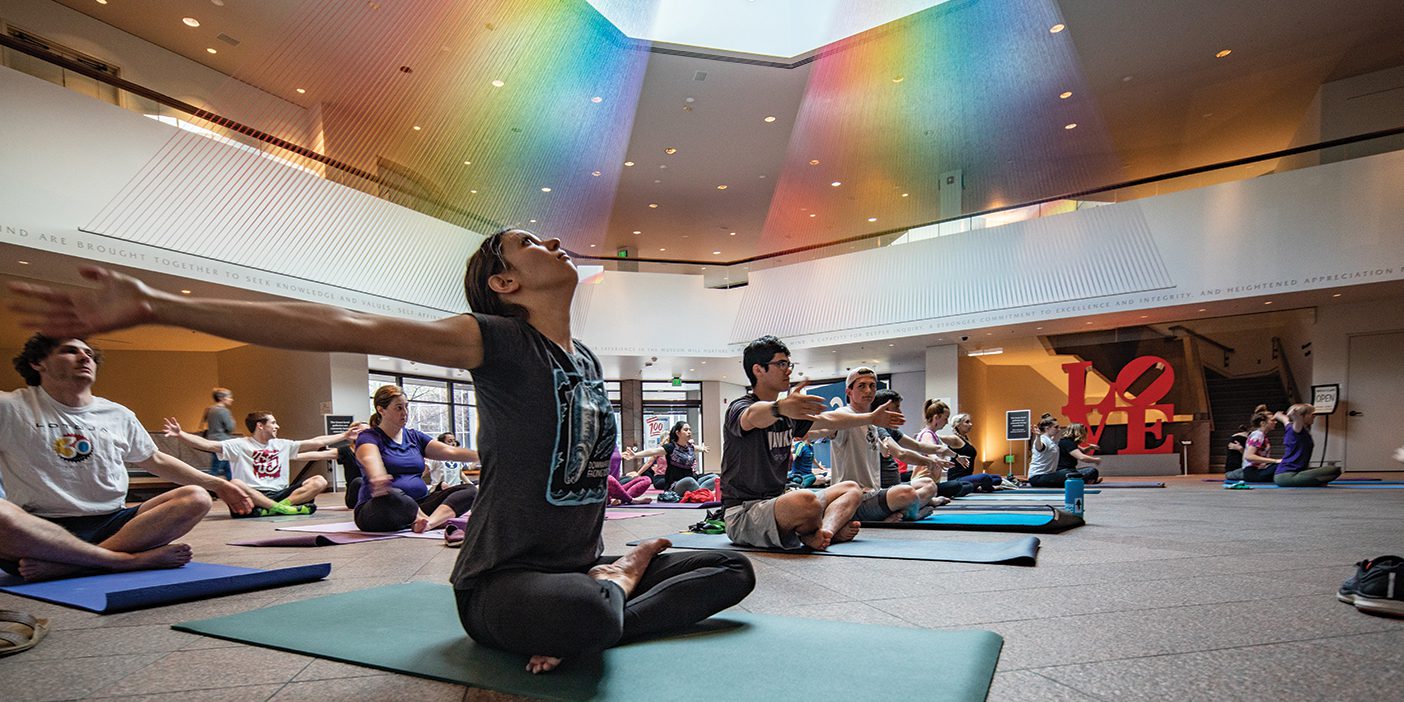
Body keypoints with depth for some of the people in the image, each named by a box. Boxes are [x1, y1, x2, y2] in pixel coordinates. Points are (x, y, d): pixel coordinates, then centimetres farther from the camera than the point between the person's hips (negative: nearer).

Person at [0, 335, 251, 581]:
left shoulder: (118, 415, 16)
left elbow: (157, 461, 26)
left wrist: (217, 484, 21)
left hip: (111, 524, 5)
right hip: (39, 529, -4)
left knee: (197, 499, -20)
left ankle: (66, 564, -29)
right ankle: (131, 559, -30)